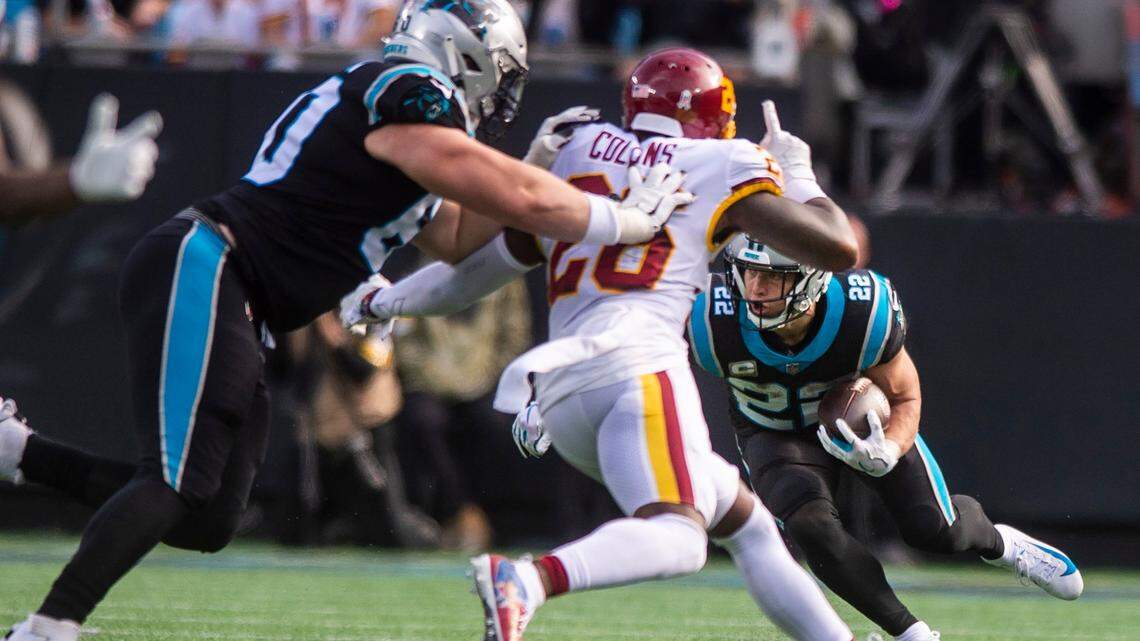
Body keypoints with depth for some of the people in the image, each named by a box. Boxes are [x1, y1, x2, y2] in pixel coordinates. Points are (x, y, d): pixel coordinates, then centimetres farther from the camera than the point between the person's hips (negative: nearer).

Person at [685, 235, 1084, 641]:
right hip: (775, 435, 0)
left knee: (935, 530, -3)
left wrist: (888, 453, -37)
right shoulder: (716, 322, -34)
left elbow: (906, 397, -18)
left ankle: (999, 545, 37)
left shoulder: (862, 315, -34)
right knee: (811, 527, -26)